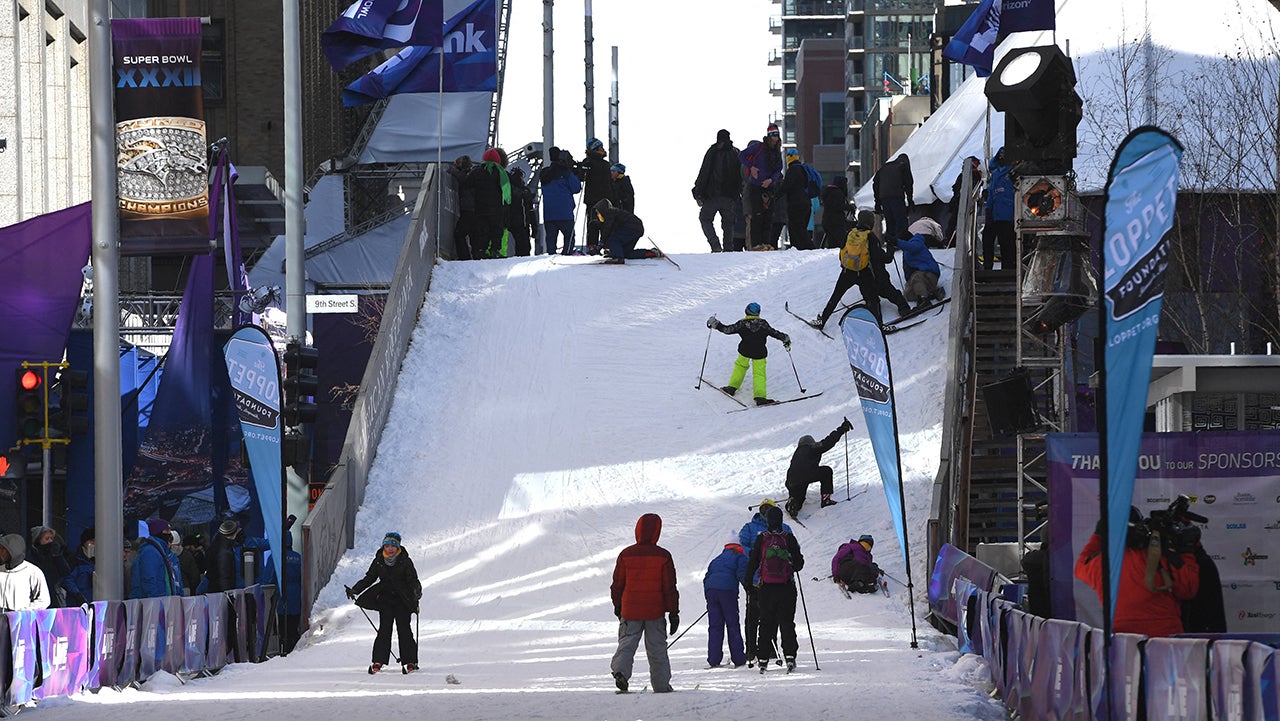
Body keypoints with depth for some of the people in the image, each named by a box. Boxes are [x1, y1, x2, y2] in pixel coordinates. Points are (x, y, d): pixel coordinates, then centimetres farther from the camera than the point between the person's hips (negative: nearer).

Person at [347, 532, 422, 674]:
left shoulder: (405, 561, -4)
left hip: (403, 600, -2)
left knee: (404, 629, -5)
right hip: (385, 599, 2)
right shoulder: (379, 561, 5)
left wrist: (416, 591, -27)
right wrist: (354, 590, 2)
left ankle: (409, 662, 1)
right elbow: (369, 578, 11)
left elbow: (412, 580, -6)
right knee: (384, 629, -6)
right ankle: (378, 661, -4)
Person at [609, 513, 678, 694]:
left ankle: (620, 670, -24)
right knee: (657, 648, 9)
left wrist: (617, 606, 20)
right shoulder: (663, 556, -7)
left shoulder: (626, 554, -2)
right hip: (655, 611, 0)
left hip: (630, 610, 0)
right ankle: (661, 685, 13)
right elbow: (670, 587, -5)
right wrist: (673, 612, 1)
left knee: (626, 644, 3)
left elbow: (617, 584, 5)